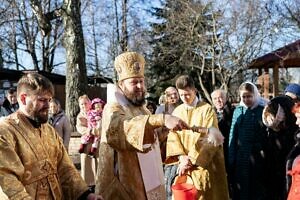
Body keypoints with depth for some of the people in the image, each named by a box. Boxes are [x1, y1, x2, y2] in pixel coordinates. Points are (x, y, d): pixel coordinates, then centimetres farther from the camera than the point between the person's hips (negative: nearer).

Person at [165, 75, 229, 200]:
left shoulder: (207, 110, -8)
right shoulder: (177, 112, 6)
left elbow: (208, 139, -15)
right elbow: (173, 136, -1)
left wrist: (192, 160, -19)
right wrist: (181, 157, -17)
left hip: (204, 164, -4)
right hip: (184, 164, 4)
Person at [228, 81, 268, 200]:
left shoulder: (262, 110, -3)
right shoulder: (238, 111, 5)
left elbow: (267, 135, -5)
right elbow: (233, 135, 4)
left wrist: (264, 153, -11)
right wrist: (231, 158, 1)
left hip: (257, 157, -2)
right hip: (240, 156, 2)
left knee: (257, 189, 6)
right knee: (240, 188, 9)